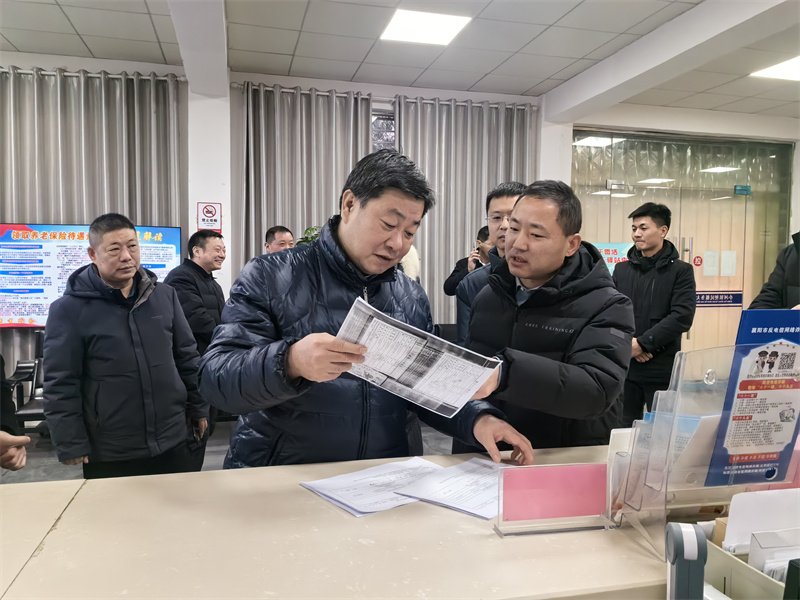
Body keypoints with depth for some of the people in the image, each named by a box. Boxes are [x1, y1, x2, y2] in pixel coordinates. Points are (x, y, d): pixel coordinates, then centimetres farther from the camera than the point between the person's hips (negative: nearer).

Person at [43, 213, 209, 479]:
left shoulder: (165, 296, 3)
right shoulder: (68, 309, -7)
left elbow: (188, 358, 10)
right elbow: (60, 385, -6)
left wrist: (198, 408, 11)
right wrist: (71, 446, -7)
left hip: (172, 444, 3)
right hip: (108, 455, -3)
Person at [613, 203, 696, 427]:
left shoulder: (681, 271, 0)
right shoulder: (621, 270, 10)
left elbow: (682, 316, -12)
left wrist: (642, 343, -16)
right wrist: (626, 342, -13)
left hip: (662, 370, -3)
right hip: (624, 366, 3)